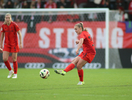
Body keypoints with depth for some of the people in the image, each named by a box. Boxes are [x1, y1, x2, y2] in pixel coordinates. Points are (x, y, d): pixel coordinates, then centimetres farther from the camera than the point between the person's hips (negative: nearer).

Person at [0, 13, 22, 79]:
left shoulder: (14, 25, -12)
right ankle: (10, 71, 15)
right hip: (7, 44, 3)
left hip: (14, 44, -3)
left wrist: (20, 43, -12)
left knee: (14, 59, -1)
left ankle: (15, 74, 15)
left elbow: (19, 34, -7)